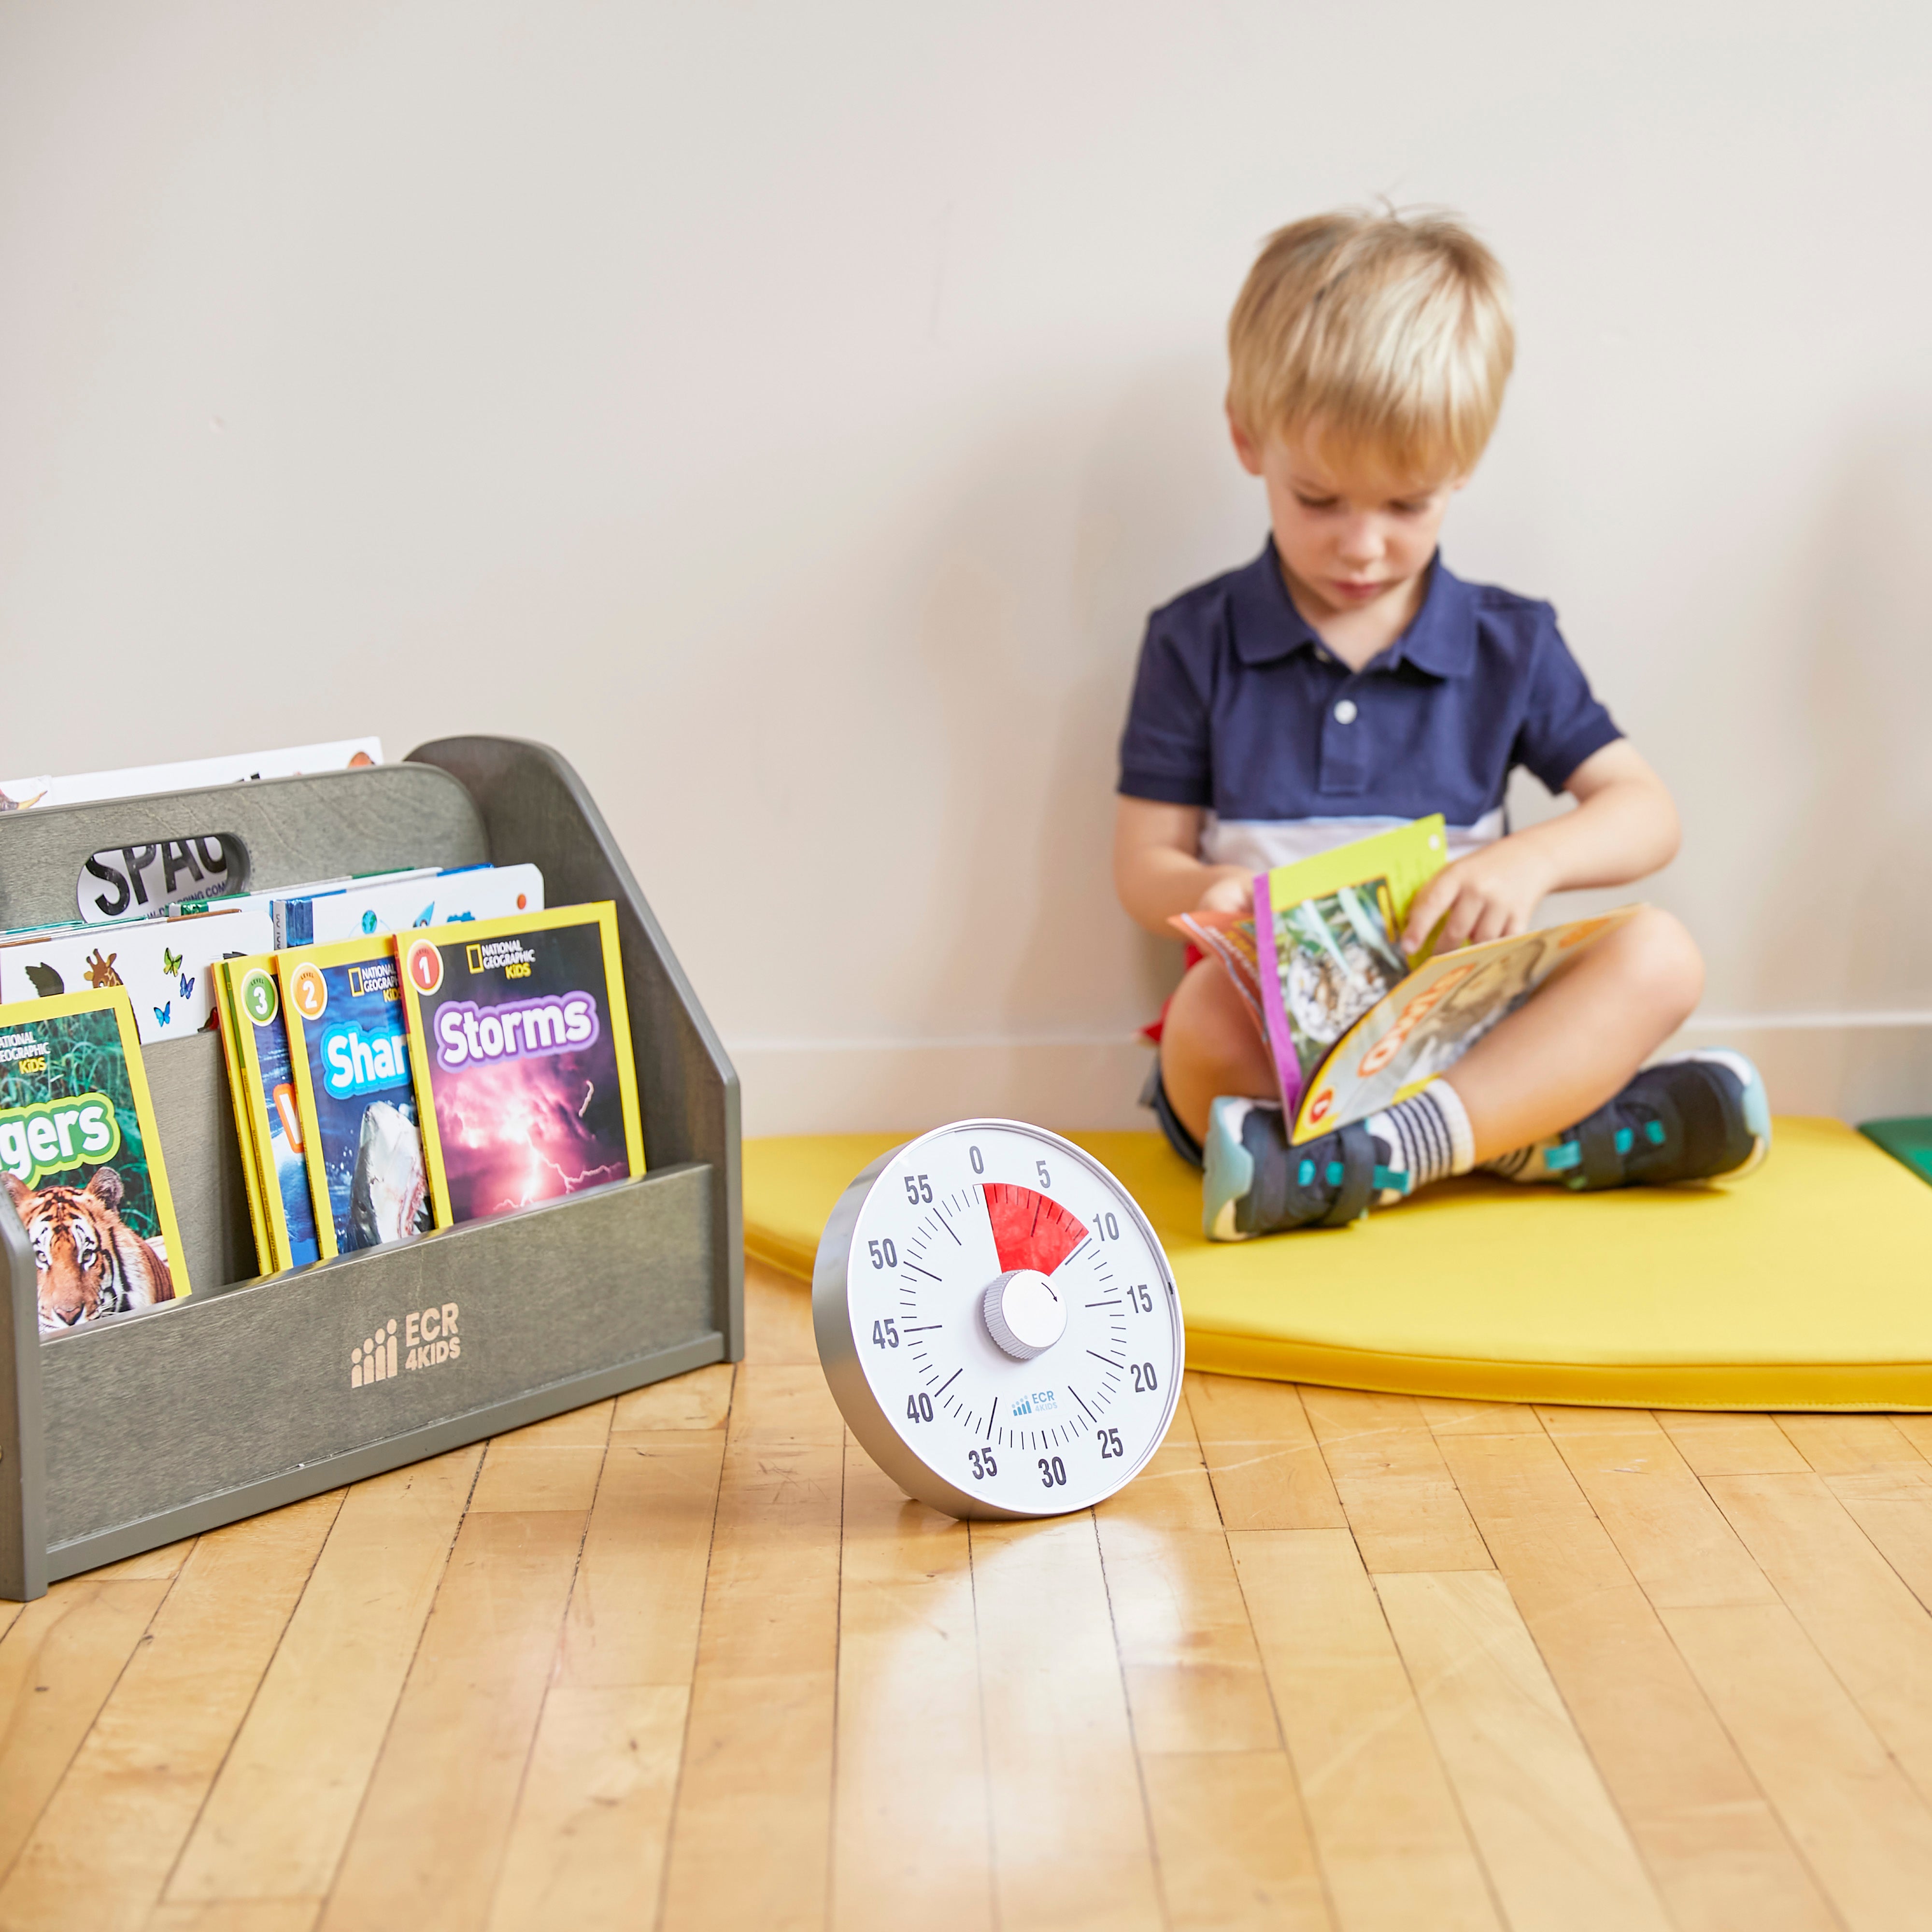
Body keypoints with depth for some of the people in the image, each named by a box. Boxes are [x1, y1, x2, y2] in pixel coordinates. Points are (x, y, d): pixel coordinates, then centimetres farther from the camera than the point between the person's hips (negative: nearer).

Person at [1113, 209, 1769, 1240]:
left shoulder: (1510, 644, 9)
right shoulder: (1196, 643, 5)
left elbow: (1647, 812, 7)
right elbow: (1144, 861, 4)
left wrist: (1530, 860, -16)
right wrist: (1214, 898, -21)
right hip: (1278, 1022, -2)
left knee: (1658, 954, -23)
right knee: (1205, 1016, -36)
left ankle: (1369, 1156, -36)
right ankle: (1535, 1139, -27)